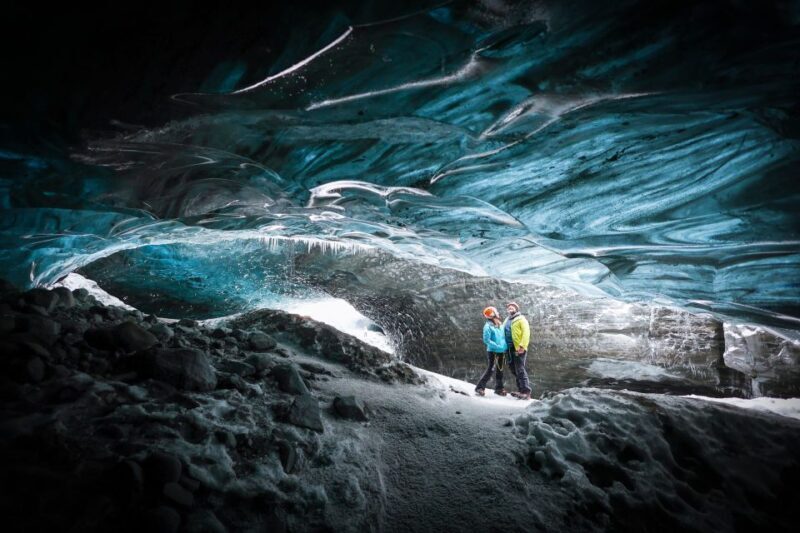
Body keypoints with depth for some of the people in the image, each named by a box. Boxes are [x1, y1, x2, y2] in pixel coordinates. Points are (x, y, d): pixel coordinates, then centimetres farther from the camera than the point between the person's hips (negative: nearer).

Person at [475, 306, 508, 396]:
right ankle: (480, 388, -1)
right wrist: (498, 346, -19)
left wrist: (506, 347, 4)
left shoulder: (499, 326, 11)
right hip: (492, 351, -7)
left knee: (499, 370, 13)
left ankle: (499, 388, 25)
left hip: (502, 352, 7)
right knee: (490, 370, -8)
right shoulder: (488, 326, -11)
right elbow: (486, 340, -16)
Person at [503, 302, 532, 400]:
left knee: (520, 370, -10)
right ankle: (521, 390, 19)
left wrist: (522, 346, -21)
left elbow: (526, 333, -11)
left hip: (519, 348, -7)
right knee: (514, 370, 10)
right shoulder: (506, 321, 20)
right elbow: (503, 334, 18)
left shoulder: (521, 319, 0)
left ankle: (526, 392, -8)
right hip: (510, 348, 7)